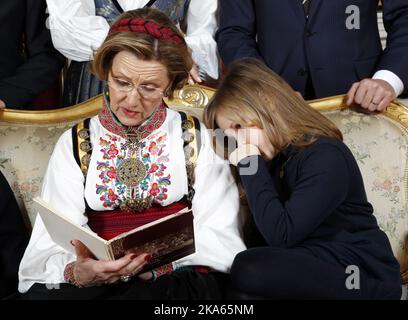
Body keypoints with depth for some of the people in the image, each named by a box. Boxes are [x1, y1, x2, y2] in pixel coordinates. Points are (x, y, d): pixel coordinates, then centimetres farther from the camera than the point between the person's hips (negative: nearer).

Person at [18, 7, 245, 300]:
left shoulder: (196, 138, 6)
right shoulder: (75, 144, 8)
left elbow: (219, 237, -3)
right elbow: (51, 247, -3)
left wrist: (155, 260, -21)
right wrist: (76, 272, -27)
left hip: (177, 277, 0)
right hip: (95, 281, 0)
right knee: (41, 294, -31)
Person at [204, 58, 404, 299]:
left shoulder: (325, 156, -19)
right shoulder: (277, 154, 8)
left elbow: (280, 234, -24)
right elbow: (265, 235, 5)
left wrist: (251, 167, -18)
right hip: (311, 263, 8)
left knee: (250, 269, -28)